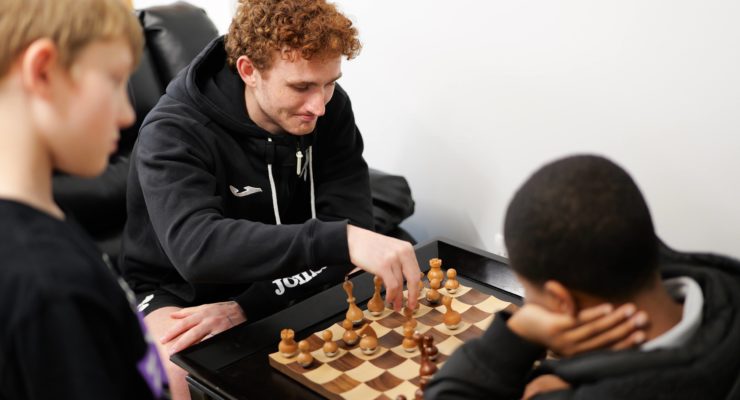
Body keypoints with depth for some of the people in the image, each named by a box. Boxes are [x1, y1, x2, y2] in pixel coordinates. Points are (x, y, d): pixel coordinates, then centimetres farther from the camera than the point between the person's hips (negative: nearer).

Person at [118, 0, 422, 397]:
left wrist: (244, 307, -28)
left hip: (284, 292, 4)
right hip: (180, 294, -4)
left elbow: (351, 223, -17)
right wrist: (341, 240, -54)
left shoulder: (329, 109, -11)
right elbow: (197, 248, -41)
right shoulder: (174, 133, -24)